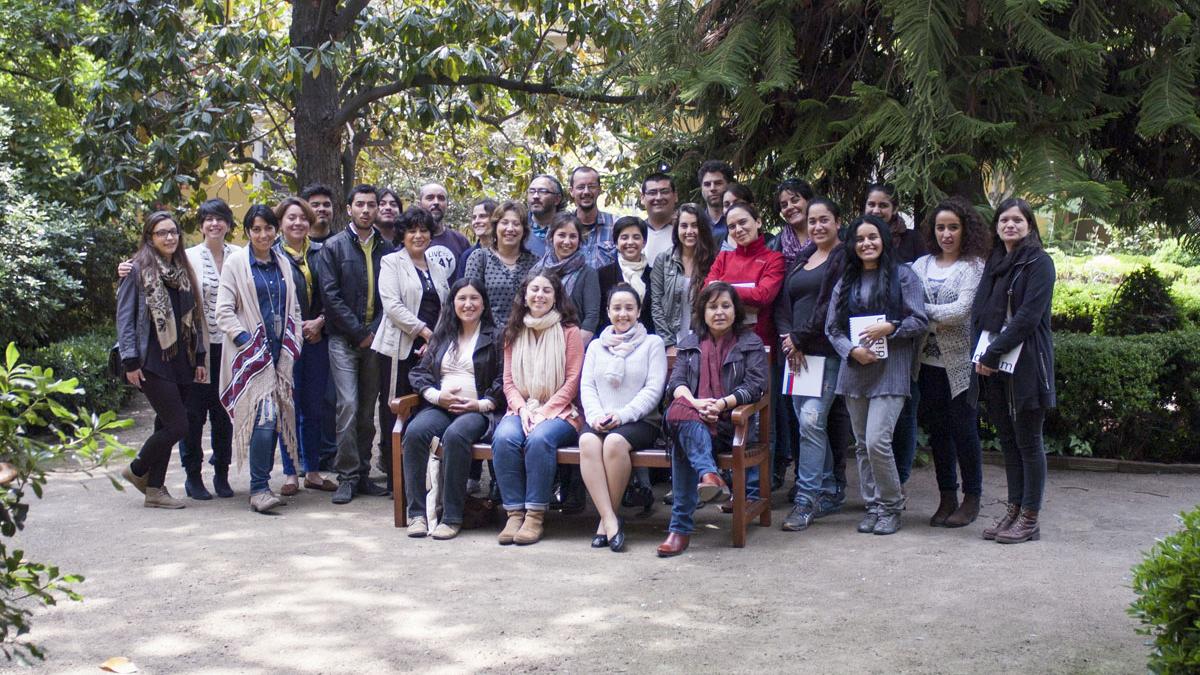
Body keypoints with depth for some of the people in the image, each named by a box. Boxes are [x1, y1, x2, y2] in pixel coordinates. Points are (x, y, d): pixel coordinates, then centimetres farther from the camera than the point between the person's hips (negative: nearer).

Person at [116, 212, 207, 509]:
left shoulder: (183, 271, 14)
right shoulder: (138, 270, -3)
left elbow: (194, 317, 15)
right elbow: (124, 317, -5)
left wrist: (199, 358, 10)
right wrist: (130, 361, -12)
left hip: (181, 360, 6)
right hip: (153, 362, -6)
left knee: (166, 424, 8)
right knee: (177, 425, -9)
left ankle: (155, 489, 15)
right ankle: (137, 470, 14)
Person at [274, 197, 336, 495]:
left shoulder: (320, 253, 8)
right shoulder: (273, 255, -2)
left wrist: (320, 322, -7)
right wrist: (297, 327, -11)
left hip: (317, 337, 3)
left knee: (315, 406, 8)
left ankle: (313, 470, 17)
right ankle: (290, 473, 9)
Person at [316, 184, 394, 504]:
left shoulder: (386, 249, 11)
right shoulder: (333, 247, 3)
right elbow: (331, 295, -5)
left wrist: (376, 331, -6)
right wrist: (359, 333, -9)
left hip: (375, 340, 3)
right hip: (344, 339, -3)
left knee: (368, 409, 6)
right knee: (348, 405, -11)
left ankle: (363, 474, 13)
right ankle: (347, 476, -5)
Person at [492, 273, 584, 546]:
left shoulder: (569, 331, 3)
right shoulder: (514, 333, 15)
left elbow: (572, 382, -3)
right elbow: (509, 381, 11)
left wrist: (544, 412, -13)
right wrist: (522, 408, -9)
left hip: (560, 411, -3)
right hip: (522, 409, 3)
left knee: (539, 439, -34)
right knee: (504, 438, -29)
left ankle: (535, 516, -26)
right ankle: (514, 513, -22)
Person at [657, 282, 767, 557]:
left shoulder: (751, 343, 15)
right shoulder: (689, 344, 24)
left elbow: (755, 385, 2)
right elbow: (676, 381, 9)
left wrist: (723, 403, -16)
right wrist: (695, 403, -15)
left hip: (730, 423, -2)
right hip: (693, 417, 2)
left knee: (682, 441, -35)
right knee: (680, 412, -38)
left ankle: (681, 526, -40)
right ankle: (709, 474, -55)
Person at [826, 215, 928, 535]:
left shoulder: (902, 275, 2)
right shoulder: (846, 281, 14)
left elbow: (919, 321, -3)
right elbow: (832, 327, 10)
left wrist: (888, 328, -17)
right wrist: (852, 350, -8)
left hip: (890, 370, -5)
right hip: (855, 369, 5)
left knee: (877, 441, -14)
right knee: (862, 445, 9)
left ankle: (891, 506, 3)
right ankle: (873, 506, 19)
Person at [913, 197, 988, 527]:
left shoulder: (973, 267, -5)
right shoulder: (921, 265, 10)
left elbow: (962, 309, -15)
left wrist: (922, 311, -11)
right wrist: (935, 319, -12)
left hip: (959, 361, -5)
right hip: (928, 360, 5)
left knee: (964, 429, 1)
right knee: (937, 429, 11)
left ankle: (971, 499, 15)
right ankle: (947, 497, 21)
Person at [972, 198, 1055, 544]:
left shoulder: (1039, 263, -7)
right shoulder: (994, 263, 15)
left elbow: (1028, 316, -16)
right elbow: (979, 311, 11)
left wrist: (992, 354, -16)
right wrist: (980, 354, -3)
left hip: (1026, 365, -7)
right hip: (994, 368, 7)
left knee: (1028, 441, 0)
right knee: (1007, 440, 11)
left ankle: (1029, 519, 6)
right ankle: (1014, 510, 20)